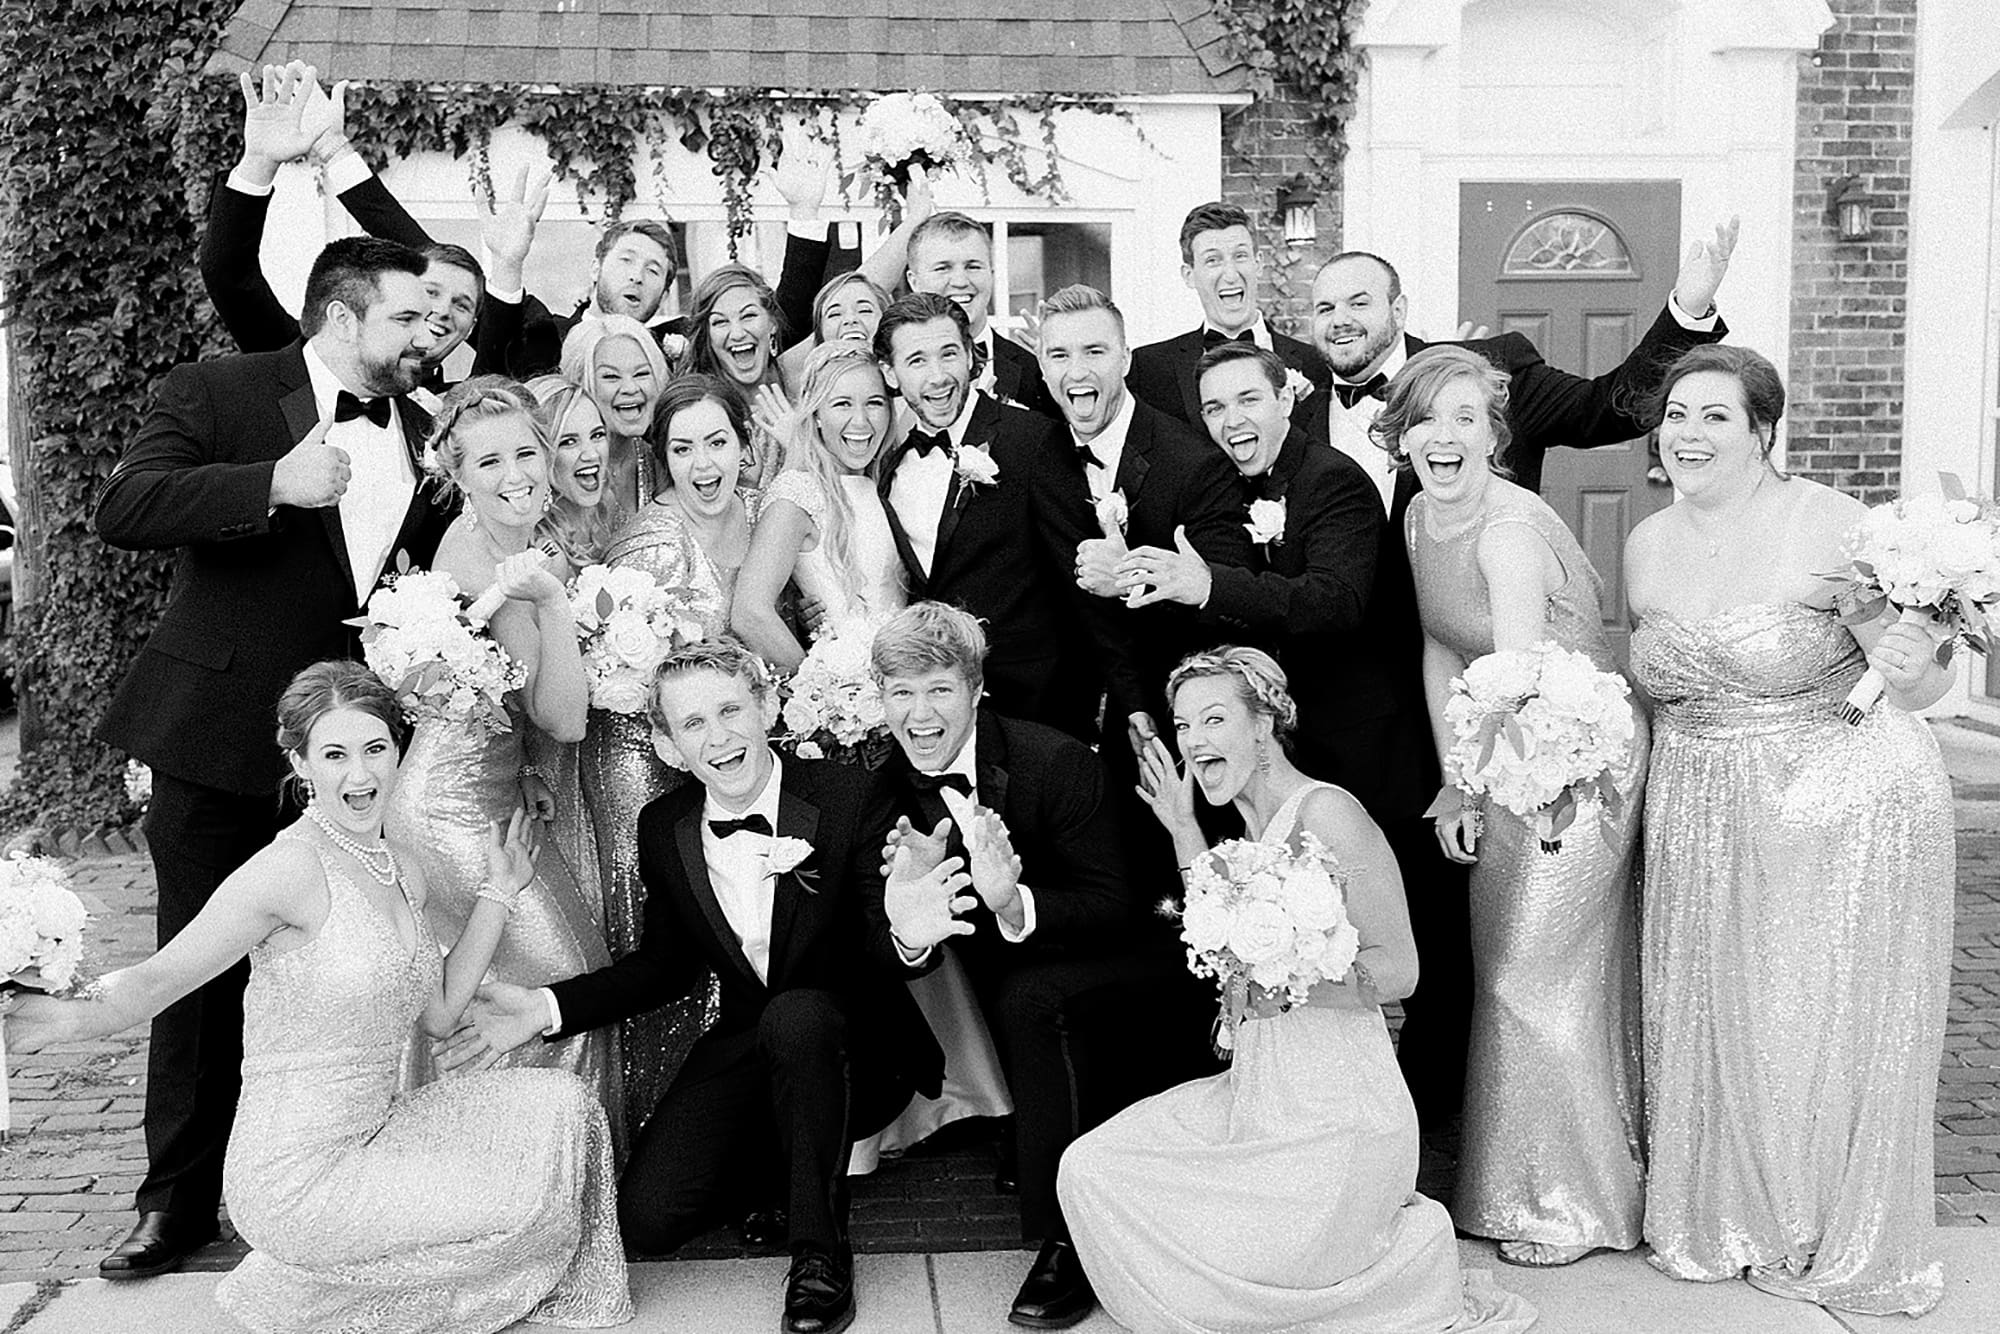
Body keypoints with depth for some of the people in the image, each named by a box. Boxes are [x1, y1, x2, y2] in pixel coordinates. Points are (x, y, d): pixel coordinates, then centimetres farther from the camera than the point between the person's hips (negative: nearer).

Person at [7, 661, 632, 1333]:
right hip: (297, 1179, -8)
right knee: (525, 1201, -9)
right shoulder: (291, 868, -18)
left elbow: (437, 1013, 10)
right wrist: (79, 1013, -45)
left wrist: (499, 893, 9)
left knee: (559, 1106, 1)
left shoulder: (400, 868, 6)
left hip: (367, 1137, 8)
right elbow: (160, 977, -24)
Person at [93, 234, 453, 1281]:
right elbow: (122, 510, -18)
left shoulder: (418, 431, 10)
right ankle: (179, 1197, 21)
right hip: (223, 732, -3)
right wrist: (271, 485, -30)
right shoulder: (218, 393, -5)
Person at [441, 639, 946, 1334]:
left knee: (795, 1015, -38)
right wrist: (545, 1009, -1)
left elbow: (876, 955, -14)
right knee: (645, 1219, -12)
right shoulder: (664, 830, -2)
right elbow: (667, 963, 10)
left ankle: (820, 1250, -18)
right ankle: (786, 1150, 18)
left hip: (853, 1044, -4)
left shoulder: (850, 796, -16)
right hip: (746, 1044, 4)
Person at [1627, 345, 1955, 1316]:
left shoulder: (1828, 527, -15)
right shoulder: (1646, 546, 3)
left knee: (1830, 1030, 7)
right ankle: (1718, 1219, 35)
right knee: (1707, 1023, 13)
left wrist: (1915, 670, -37)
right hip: (1699, 821, 5)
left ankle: (1840, 1244, 29)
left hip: (1846, 810, -5)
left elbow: (1923, 678, -15)